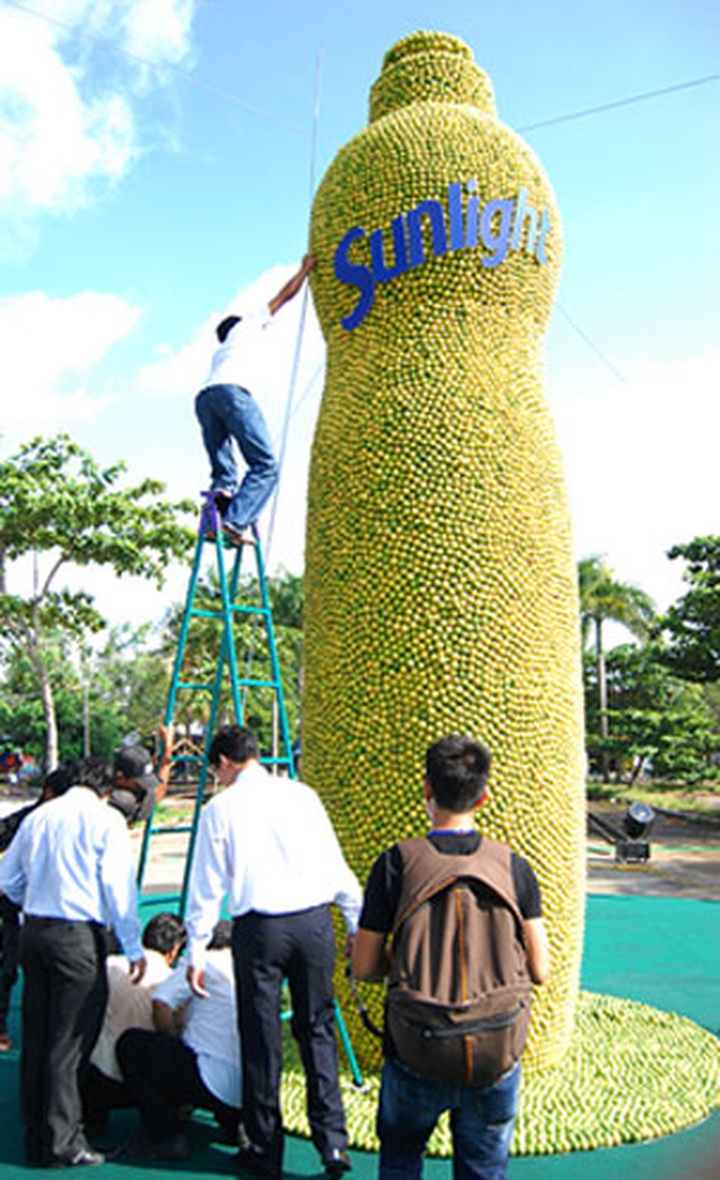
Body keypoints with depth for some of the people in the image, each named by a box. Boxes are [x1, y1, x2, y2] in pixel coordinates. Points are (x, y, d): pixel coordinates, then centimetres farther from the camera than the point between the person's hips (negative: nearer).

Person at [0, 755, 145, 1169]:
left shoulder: (37, 817, 10)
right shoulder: (106, 819, -7)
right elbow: (118, 887, -9)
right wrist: (134, 948, -3)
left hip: (33, 932, 6)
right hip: (78, 935, -6)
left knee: (36, 1036, 15)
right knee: (69, 1041, 2)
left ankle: (36, 1138, 26)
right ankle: (62, 1143, 10)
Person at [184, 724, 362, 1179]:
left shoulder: (220, 808, -1)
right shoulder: (301, 794, 4)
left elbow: (207, 888, 1)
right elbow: (336, 865, 6)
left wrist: (197, 953, 8)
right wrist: (358, 924, 15)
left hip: (259, 928, -2)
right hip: (314, 920, 2)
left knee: (261, 1038, 11)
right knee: (317, 1029, 14)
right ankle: (332, 1141, 14)